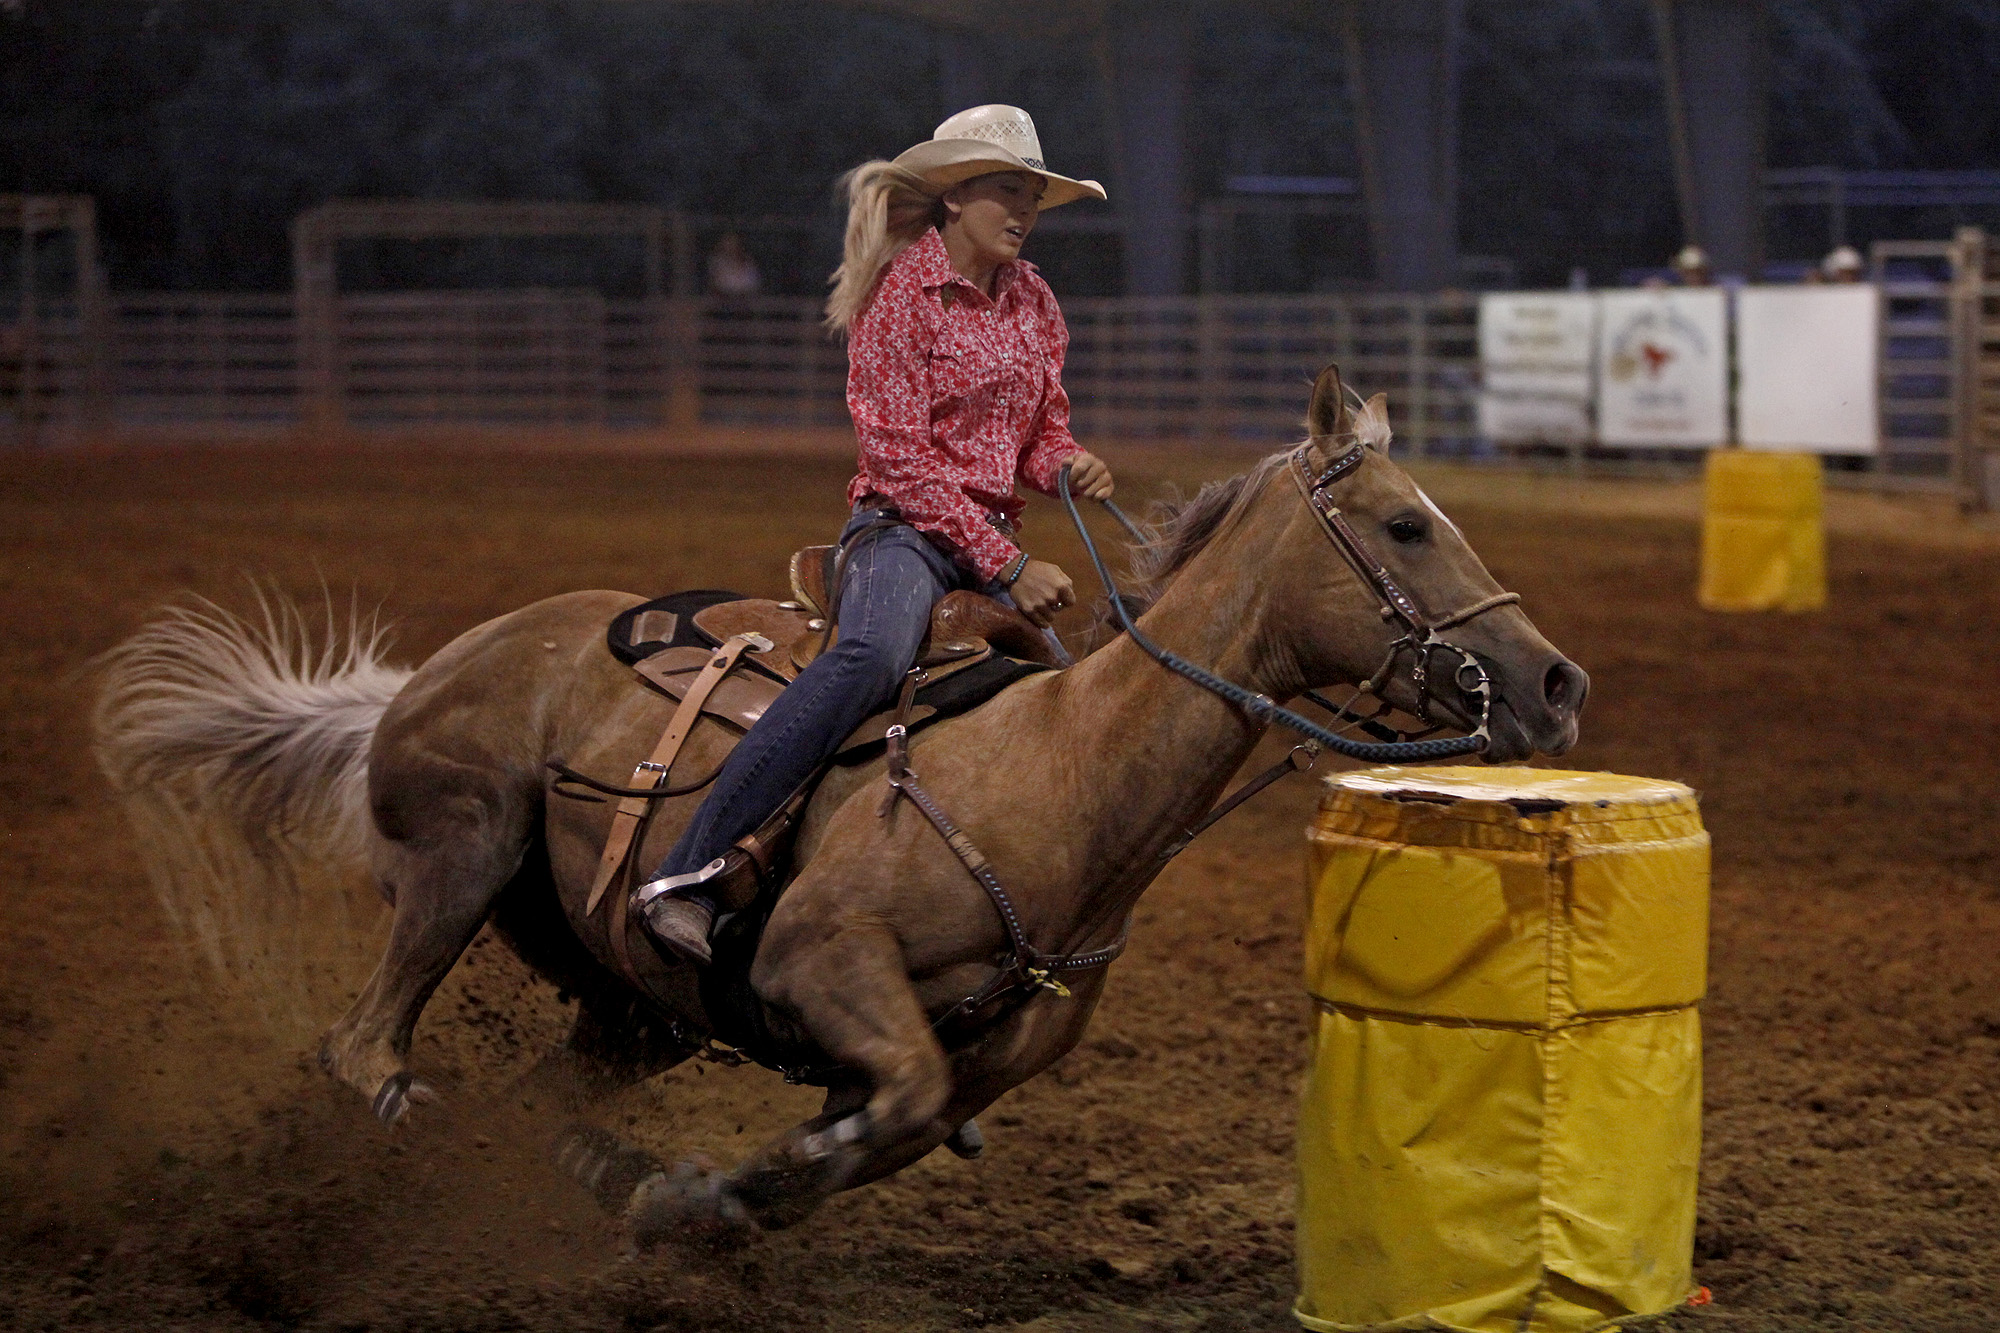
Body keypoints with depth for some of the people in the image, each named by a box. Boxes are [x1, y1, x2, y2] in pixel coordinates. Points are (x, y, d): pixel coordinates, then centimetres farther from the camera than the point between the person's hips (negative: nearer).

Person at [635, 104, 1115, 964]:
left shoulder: (1033, 302, 14)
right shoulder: (900, 292, -7)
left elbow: (1042, 432, 22)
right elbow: (901, 458, -13)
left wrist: (1068, 464, -4)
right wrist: (1009, 569, -16)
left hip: (996, 540, 8)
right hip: (903, 528, -8)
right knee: (874, 654, -38)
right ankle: (687, 872, -43)